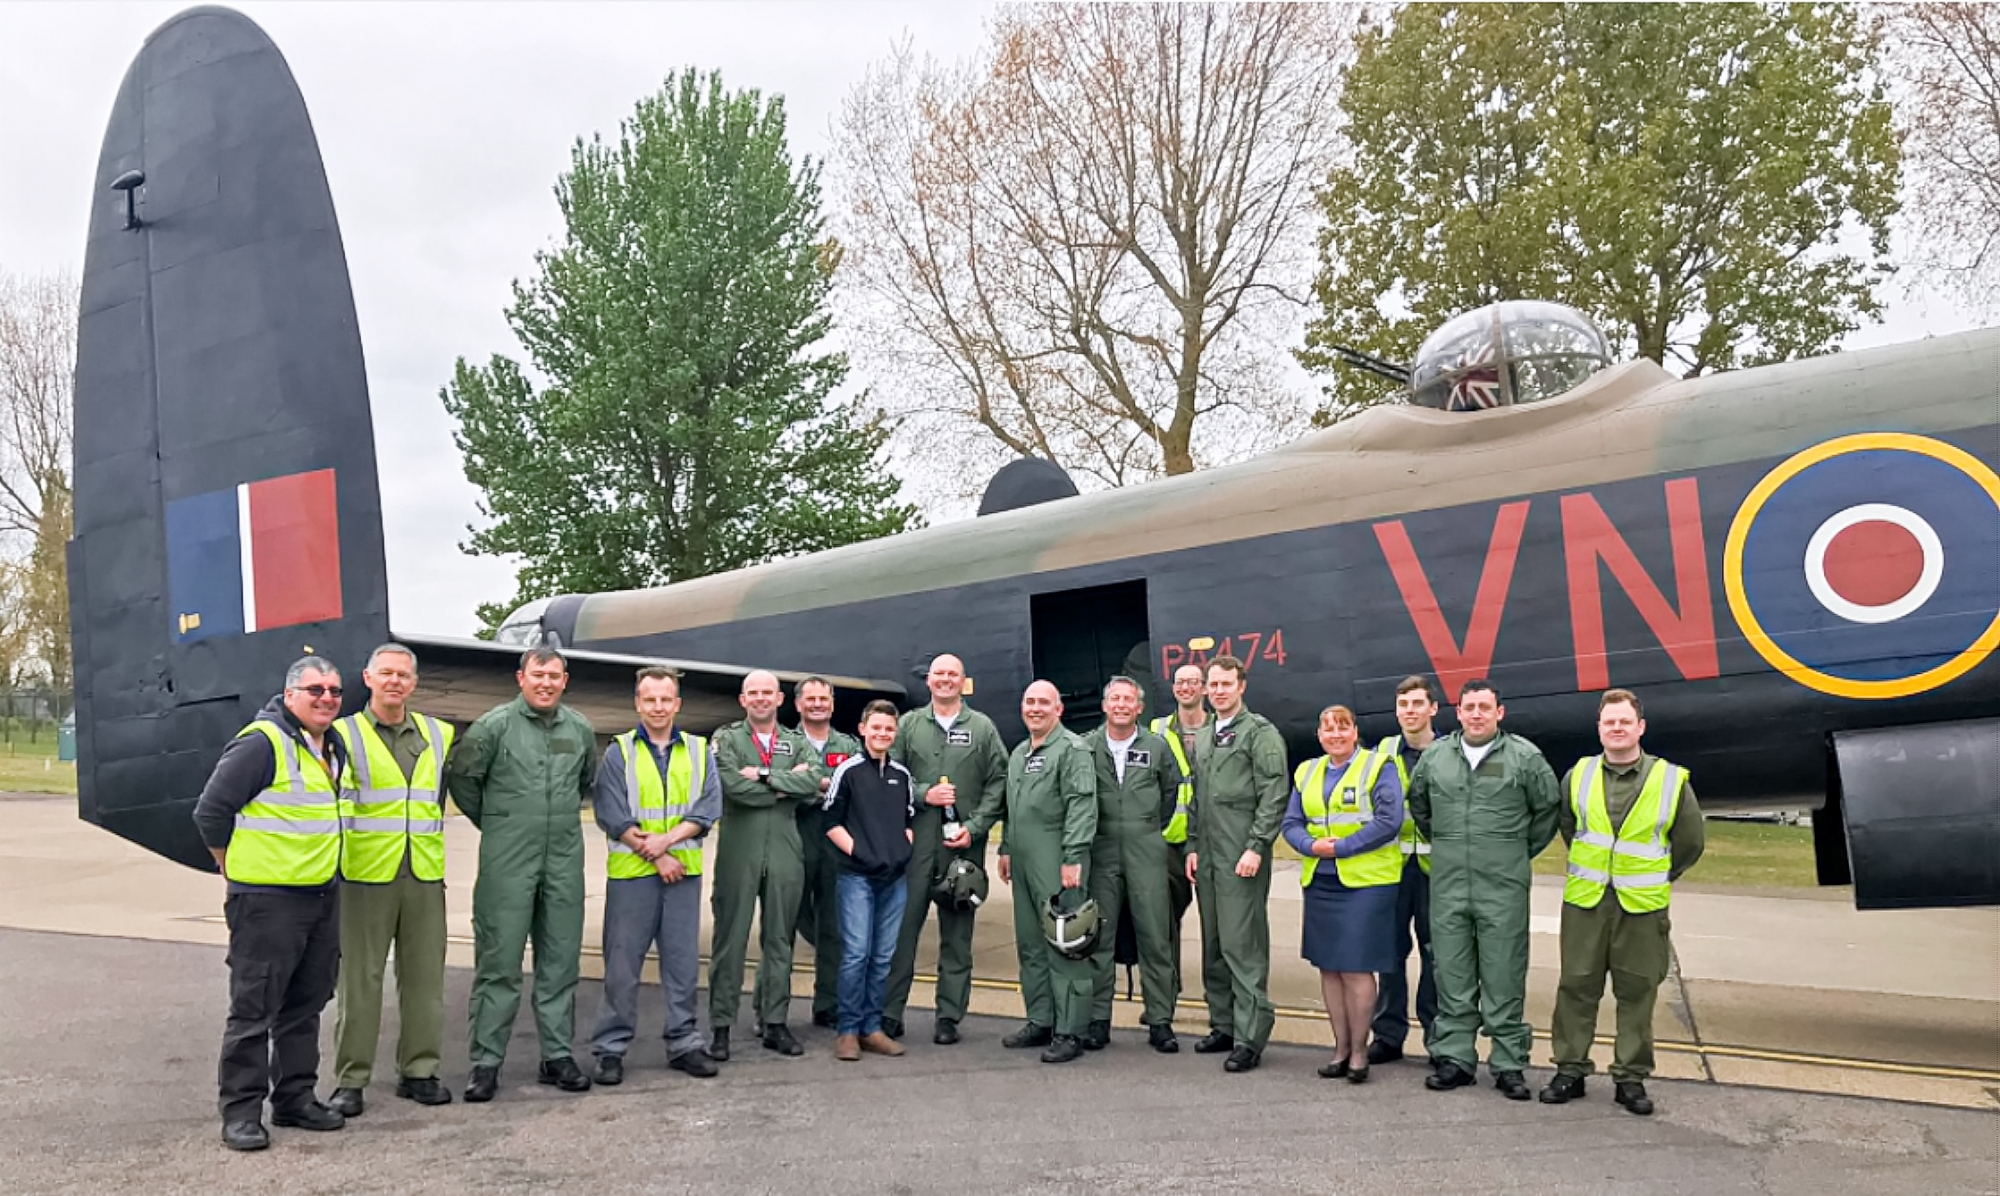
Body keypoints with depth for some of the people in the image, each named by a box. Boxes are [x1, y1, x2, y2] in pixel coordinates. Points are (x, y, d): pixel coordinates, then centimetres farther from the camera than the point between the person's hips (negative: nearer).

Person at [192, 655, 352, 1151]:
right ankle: (241, 1111, 8)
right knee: (253, 1008, -1)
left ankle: (295, 1098, 24)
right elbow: (211, 811, -13)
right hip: (266, 901, -8)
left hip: (323, 896, 8)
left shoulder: (334, 747, 12)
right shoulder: (261, 742, -14)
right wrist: (238, 869, -6)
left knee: (305, 1006, 14)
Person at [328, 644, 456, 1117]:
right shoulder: (344, 735, 0)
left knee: (424, 976, 8)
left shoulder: (438, 736, 12)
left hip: (425, 876, 4)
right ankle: (350, 1080, 11)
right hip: (365, 875, -4)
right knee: (359, 979, 1)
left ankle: (419, 1070, 19)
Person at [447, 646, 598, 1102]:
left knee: (560, 962, 9)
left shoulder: (580, 729, 8)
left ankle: (557, 1056, 18)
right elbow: (461, 778, 2)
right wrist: (494, 823, 8)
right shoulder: (495, 725, -5)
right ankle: (486, 1062, 7)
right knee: (498, 963, -1)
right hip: (507, 863, -4)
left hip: (564, 863, 4)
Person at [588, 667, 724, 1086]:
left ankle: (685, 1043, 18)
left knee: (683, 961, 8)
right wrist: (655, 856, -11)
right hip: (630, 872, -2)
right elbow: (612, 816, -5)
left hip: (684, 871, 2)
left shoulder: (700, 751, 8)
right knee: (622, 963, 2)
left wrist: (666, 839, -14)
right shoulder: (618, 753, 2)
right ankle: (611, 1048, 12)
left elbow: (708, 809, -1)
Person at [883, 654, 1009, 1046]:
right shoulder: (909, 724, 10)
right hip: (915, 840, 0)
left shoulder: (982, 727, 8)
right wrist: (923, 794, -8)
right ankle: (890, 1012, 9)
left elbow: (999, 781, 4)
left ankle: (949, 1017, 12)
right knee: (902, 925, 0)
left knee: (957, 932, 4)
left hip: (963, 842, 0)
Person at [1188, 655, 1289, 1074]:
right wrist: (1193, 846, 12)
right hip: (1207, 858, 8)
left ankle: (1249, 1038, -3)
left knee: (1244, 947, -7)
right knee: (1213, 948, 12)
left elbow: (1274, 796, -11)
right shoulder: (1202, 738, 18)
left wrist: (1256, 847, -16)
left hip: (1242, 858, -7)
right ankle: (1223, 1025, 21)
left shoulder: (1260, 732, -4)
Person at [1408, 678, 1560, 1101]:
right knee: (1452, 975, 8)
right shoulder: (1434, 756, 7)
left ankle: (1508, 1064, 10)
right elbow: (1418, 805, 22)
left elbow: (1548, 809, 7)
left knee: (1504, 977, 1)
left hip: (1504, 888, -3)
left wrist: (1521, 853, 8)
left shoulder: (1525, 757, -2)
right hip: (1447, 886, 3)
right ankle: (1454, 1058, 16)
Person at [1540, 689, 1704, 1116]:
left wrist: (1655, 881, 13)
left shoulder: (1671, 780, -2)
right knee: (1576, 988, 6)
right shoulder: (1579, 776, 4)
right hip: (1584, 903, 2)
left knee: (1637, 993, 5)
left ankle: (1631, 1078, 17)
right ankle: (1570, 1071, 16)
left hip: (1641, 906, -2)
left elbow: (1689, 844, 9)